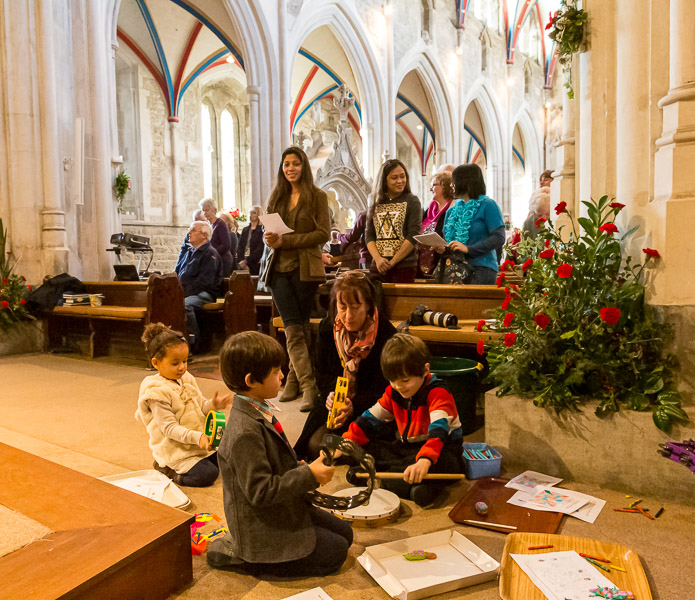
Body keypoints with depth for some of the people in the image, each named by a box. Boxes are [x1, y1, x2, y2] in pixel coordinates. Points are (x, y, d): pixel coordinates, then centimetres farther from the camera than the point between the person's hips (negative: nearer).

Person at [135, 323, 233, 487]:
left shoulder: (187, 378, 3)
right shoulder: (157, 392, -21)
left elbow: (201, 405, 9)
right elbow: (169, 427, -23)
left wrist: (214, 405, -14)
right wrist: (196, 437, -34)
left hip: (199, 442, 8)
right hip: (174, 448, -8)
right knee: (207, 475, -18)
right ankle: (166, 469, 3)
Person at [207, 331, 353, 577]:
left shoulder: (258, 412, 0)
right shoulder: (244, 432, -31)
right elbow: (260, 491, -29)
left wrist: (299, 468, -1)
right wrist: (308, 475, -25)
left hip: (285, 509, 9)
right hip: (262, 526, -9)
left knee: (344, 532, 16)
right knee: (334, 552, -4)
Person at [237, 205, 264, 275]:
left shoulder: (262, 229, -2)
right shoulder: (245, 230, 17)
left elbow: (260, 249, -10)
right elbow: (239, 247, 11)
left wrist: (247, 261, -14)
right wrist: (241, 260, -6)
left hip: (255, 264, -5)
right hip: (243, 265, 5)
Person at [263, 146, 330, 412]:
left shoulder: (317, 196, 2)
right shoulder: (277, 196, 17)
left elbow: (323, 233, -6)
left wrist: (285, 240, -12)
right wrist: (269, 238, -4)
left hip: (305, 268, -3)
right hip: (280, 269, 3)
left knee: (300, 326, 3)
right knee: (293, 329, -5)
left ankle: (294, 381, 15)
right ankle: (308, 386, -3)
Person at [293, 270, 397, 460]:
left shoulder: (386, 334, -17)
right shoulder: (327, 327, -2)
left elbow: (383, 388, -15)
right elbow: (321, 372, 7)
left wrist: (354, 406, -31)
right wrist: (330, 395, -15)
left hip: (370, 408, -4)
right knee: (314, 445, -17)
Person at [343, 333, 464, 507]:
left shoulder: (438, 393, -20)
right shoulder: (393, 392, 1)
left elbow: (438, 430, -36)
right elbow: (370, 420, 2)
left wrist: (424, 461, -54)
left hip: (441, 450, -6)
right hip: (407, 449, 6)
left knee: (442, 463, -40)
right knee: (363, 448, -10)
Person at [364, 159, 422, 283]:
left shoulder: (412, 201, 3)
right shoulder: (376, 203, 12)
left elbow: (413, 236, -6)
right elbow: (369, 235, 8)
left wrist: (393, 262, -10)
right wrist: (378, 259, -9)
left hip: (404, 265, -3)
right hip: (378, 266, 3)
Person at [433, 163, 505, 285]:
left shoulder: (488, 205, -2)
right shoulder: (453, 209, 17)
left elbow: (499, 238, -11)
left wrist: (468, 249, -18)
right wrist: (442, 249, 0)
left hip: (481, 267, -5)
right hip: (457, 269, 5)